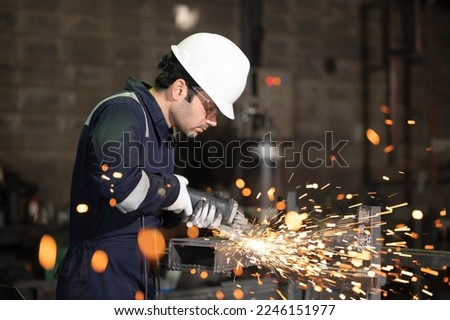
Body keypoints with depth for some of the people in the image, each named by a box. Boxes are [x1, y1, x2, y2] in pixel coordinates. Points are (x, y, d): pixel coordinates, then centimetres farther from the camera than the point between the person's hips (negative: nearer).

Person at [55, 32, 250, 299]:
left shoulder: (161, 131, 14)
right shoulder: (122, 112, -15)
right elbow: (117, 182, -34)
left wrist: (190, 212, 0)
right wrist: (175, 191, -17)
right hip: (100, 280, -9)